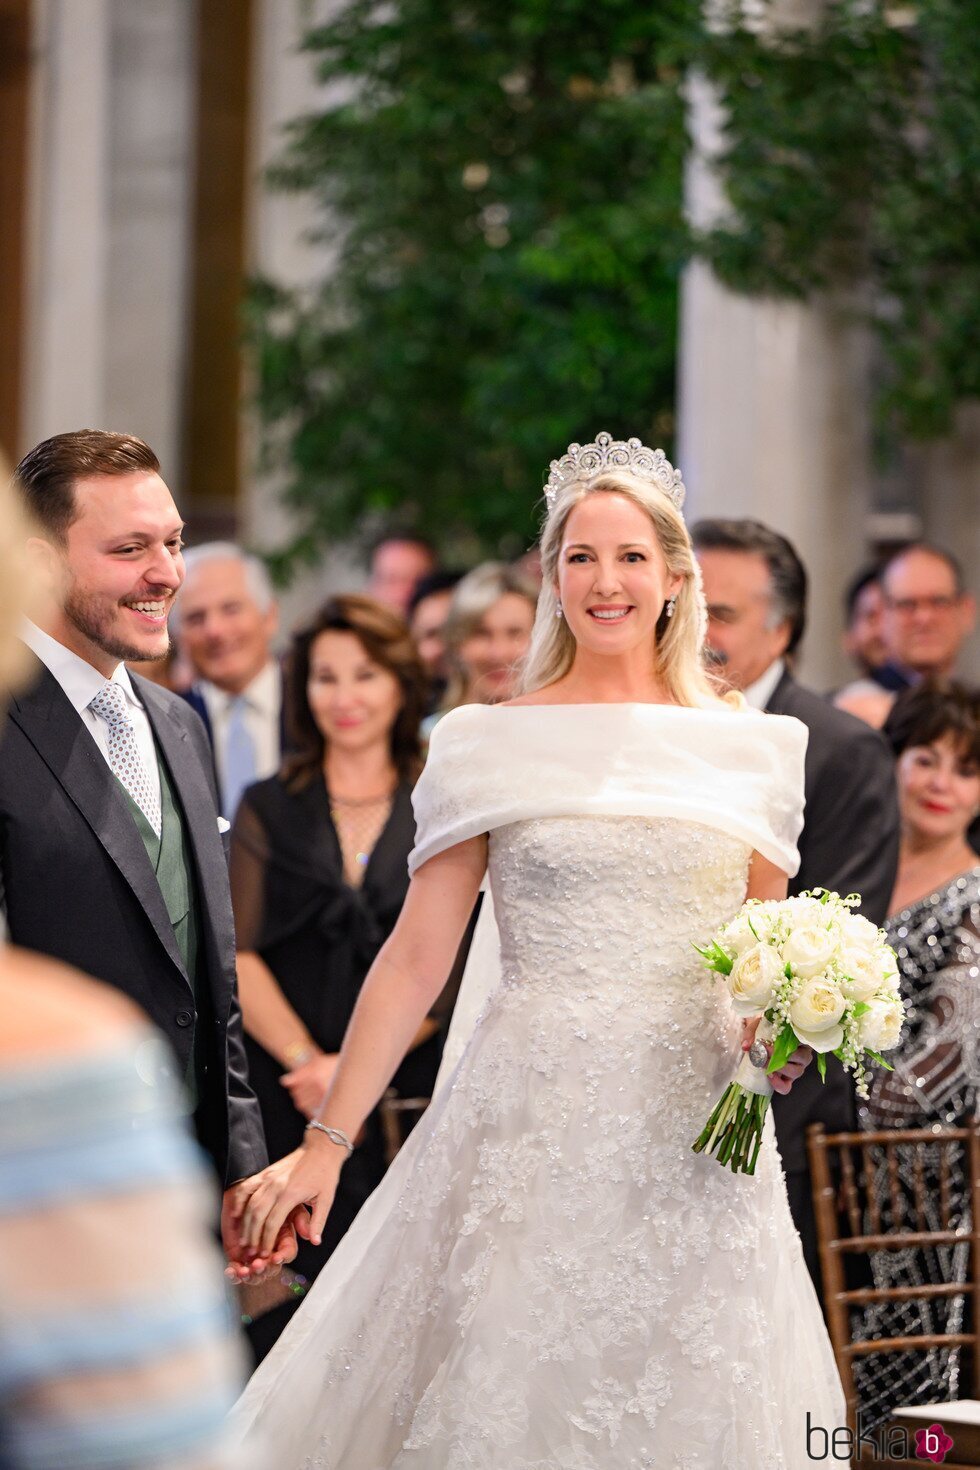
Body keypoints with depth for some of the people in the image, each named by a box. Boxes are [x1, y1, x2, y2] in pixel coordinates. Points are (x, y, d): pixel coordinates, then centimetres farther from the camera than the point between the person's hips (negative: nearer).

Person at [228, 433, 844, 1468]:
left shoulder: (746, 751, 8)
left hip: (695, 1140, 2)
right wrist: (324, 1144, -5)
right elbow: (415, 958, 0)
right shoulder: (492, 744, 2)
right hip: (529, 1129, -2)